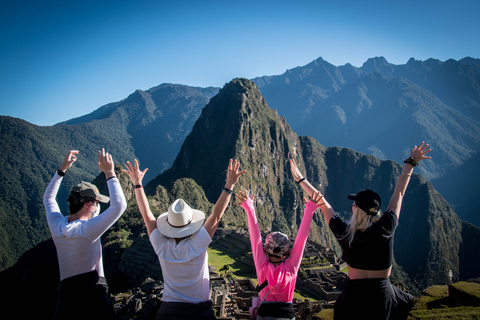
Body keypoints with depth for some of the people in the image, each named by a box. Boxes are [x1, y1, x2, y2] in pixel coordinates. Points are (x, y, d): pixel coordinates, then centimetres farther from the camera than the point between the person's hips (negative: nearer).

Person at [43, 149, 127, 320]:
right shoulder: (87, 229, -19)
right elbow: (119, 205, -22)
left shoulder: (57, 225, -1)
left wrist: (62, 169, 18)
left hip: (66, 295, 5)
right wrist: (109, 173, -16)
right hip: (94, 297, -4)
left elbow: (48, 197, 18)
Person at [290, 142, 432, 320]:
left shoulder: (345, 234, -13)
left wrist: (301, 180, 9)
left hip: (354, 294, 0)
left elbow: (323, 204, -3)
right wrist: (411, 163, 9)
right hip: (383, 295, 0)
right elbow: (399, 193, -2)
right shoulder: (386, 229, -13)